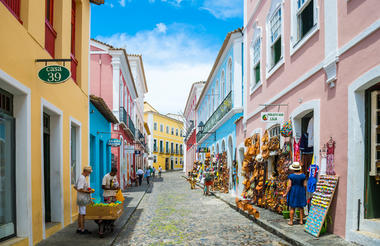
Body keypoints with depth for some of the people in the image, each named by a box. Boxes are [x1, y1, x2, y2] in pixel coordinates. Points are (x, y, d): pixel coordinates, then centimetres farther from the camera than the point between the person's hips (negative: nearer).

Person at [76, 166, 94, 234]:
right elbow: (79, 189, -24)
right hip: (83, 199, -10)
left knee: (81, 214, 14)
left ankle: (79, 228, 21)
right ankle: (82, 230, -1)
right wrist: (88, 191, -18)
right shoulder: (82, 178, -18)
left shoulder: (81, 177, 14)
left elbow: (75, 187, 21)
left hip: (81, 199, 10)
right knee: (82, 214, -5)